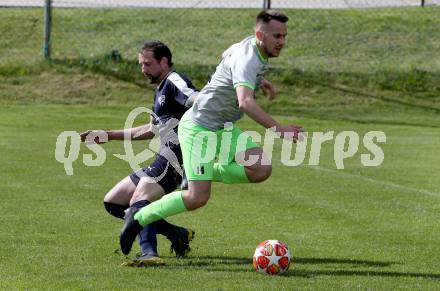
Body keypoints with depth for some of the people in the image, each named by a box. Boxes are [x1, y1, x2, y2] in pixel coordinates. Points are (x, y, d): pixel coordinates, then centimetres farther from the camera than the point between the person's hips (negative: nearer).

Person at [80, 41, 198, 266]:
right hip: (161, 161, 11)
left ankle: (149, 254, -50)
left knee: (139, 200, -31)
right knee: (112, 202, 12)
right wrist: (109, 135, 41)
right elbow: (153, 129, 37)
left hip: (175, 154, -11)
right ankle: (177, 234, 8)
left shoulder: (174, 82, -7)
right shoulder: (160, 90, 24)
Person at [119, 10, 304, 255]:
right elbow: (245, 102, -41)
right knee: (198, 198, -14)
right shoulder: (247, 60, -25)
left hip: (223, 129, 9)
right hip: (199, 127, -9)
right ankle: (139, 219, 4)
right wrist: (278, 129, -45)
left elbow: (227, 55, 30)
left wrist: (259, 81, 25)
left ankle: (206, 173, 7)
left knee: (262, 169, -11)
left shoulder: (250, 46, 5)